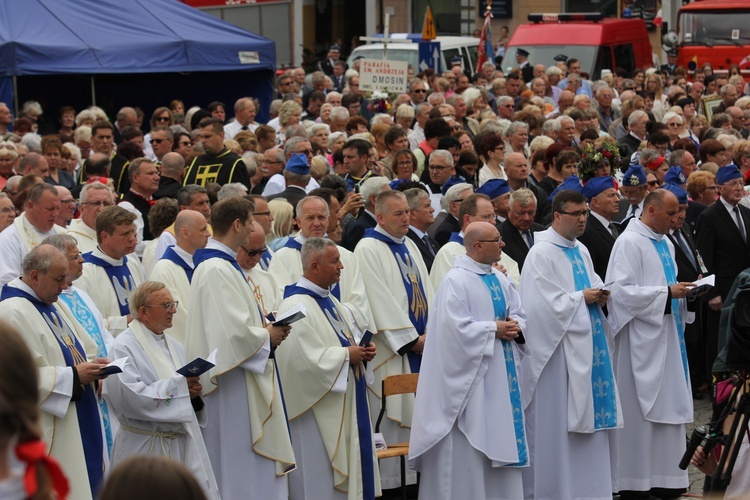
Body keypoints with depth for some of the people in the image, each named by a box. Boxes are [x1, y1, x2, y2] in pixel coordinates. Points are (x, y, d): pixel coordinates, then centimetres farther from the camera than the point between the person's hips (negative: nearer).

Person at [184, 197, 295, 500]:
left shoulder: (219, 263, 13)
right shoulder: (217, 269, -20)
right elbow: (233, 331, -26)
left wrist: (264, 328, 8)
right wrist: (267, 336, -9)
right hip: (231, 384, -11)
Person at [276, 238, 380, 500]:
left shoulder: (329, 301, 13)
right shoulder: (297, 306, -18)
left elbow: (349, 338, 22)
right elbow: (306, 360, -26)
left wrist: (363, 350, 0)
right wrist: (346, 355, -17)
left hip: (347, 405, 10)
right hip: (318, 413, -10)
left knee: (349, 473, 13)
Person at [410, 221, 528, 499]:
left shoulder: (500, 281, 11)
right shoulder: (455, 281, -14)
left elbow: (519, 314, 14)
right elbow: (456, 328, -21)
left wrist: (515, 327, -8)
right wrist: (494, 329, -15)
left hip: (501, 376, 8)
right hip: (470, 377, -8)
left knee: (499, 440, 11)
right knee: (469, 446, -4)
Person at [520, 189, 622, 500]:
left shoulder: (581, 252, 14)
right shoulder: (541, 253, -10)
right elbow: (546, 303, -16)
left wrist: (599, 296, -1)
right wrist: (582, 297, -10)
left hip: (586, 346, 8)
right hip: (558, 348, -8)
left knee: (587, 416, 8)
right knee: (556, 423, -4)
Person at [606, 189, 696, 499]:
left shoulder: (665, 244, 14)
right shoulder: (629, 242, -12)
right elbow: (621, 291, -19)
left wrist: (684, 292, 2)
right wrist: (667, 293, -19)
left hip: (667, 335, 8)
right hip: (641, 338, -8)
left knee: (667, 408, 8)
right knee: (639, 411, -3)